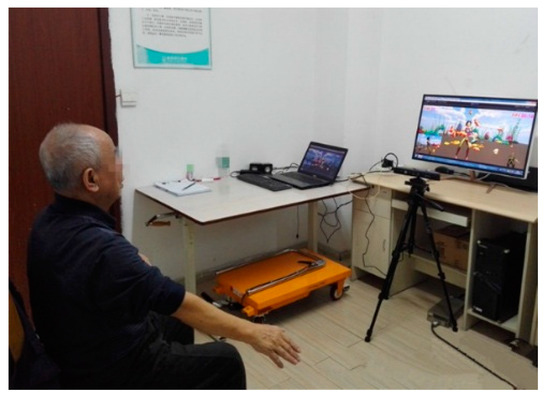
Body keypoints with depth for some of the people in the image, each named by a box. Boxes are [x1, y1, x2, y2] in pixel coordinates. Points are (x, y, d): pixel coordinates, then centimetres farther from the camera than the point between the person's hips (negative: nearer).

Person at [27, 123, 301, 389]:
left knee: (176, 322, 27)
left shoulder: (48, 222, -7)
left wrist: (135, 265, 3)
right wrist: (251, 333, -18)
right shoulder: (102, 249, -36)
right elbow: (185, 306, -29)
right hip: (108, 372, -8)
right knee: (225, 360, 6)